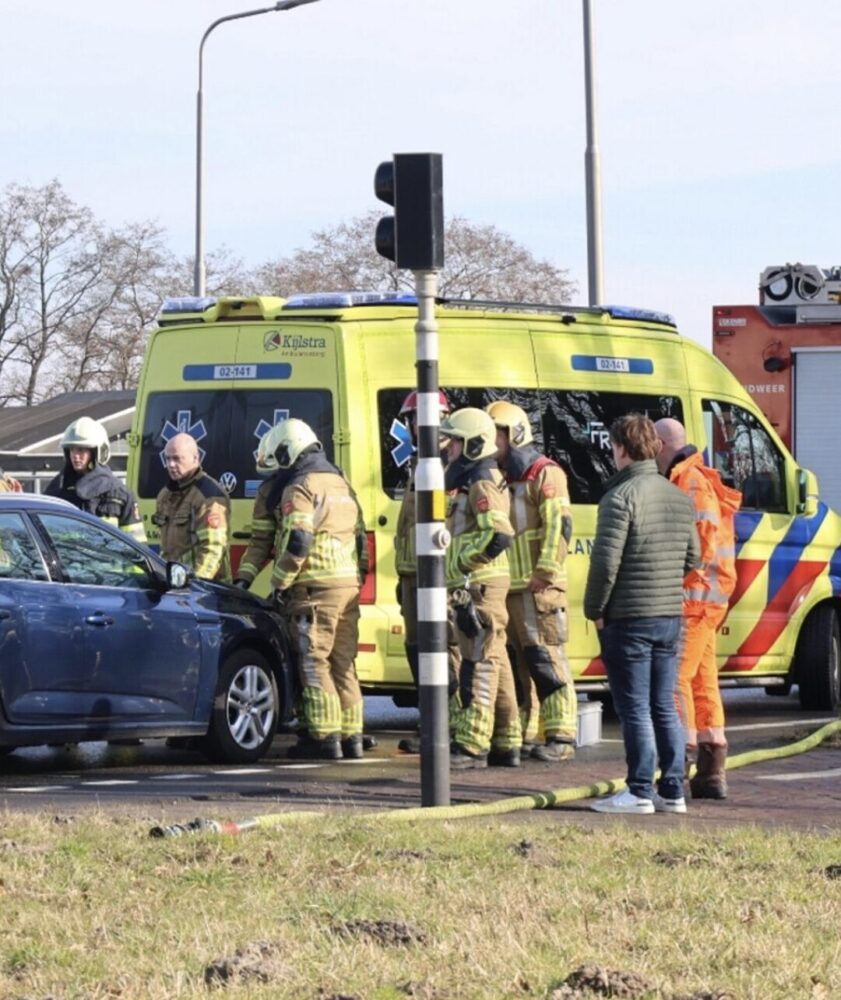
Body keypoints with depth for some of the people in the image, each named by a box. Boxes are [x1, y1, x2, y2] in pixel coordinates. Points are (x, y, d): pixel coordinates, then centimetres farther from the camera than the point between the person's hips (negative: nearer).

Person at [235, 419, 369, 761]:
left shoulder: (299, 488, -9)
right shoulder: (340, 483, 19)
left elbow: (297, 542, -19)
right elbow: (359, 537, 22)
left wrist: (279, 583, -11)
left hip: (316, 587, -9)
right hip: (349, 585, 9)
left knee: (314, 661, -5)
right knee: (342, 662, 12)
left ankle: (325, 738, -9)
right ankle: (351, 737, 13)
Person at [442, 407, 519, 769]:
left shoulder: (482, 485, -13)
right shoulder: (465, 483, 19)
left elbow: (499, 535, -25)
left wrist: (463, 560, -17)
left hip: (479, 585, -11)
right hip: (474, 585, 11)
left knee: (479, 663, -11)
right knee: (494, 662, 11)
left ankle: (472, 745, -13)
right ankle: (506, 745, 15)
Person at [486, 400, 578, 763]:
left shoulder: (545, 475, -5)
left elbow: (559, 527, -14)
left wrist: (545, 573, -19)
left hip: (537, 587, -8)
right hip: (504, 588, 8)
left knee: (546, 661, -9)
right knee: (514, 663, 9)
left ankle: (561, 736, -8)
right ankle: (520, 735, 15)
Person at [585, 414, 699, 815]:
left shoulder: (621, 496, -14)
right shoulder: (679, 498, 11)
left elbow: (606, 560, -18)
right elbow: (692, 558, 16)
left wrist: (595, 609, -7)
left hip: (628, 617, -7)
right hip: (670, 616, 7)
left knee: (635, 709, -3)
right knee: (664, 708, 12)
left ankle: (640, 792, -2)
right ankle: (672, 792, 13)